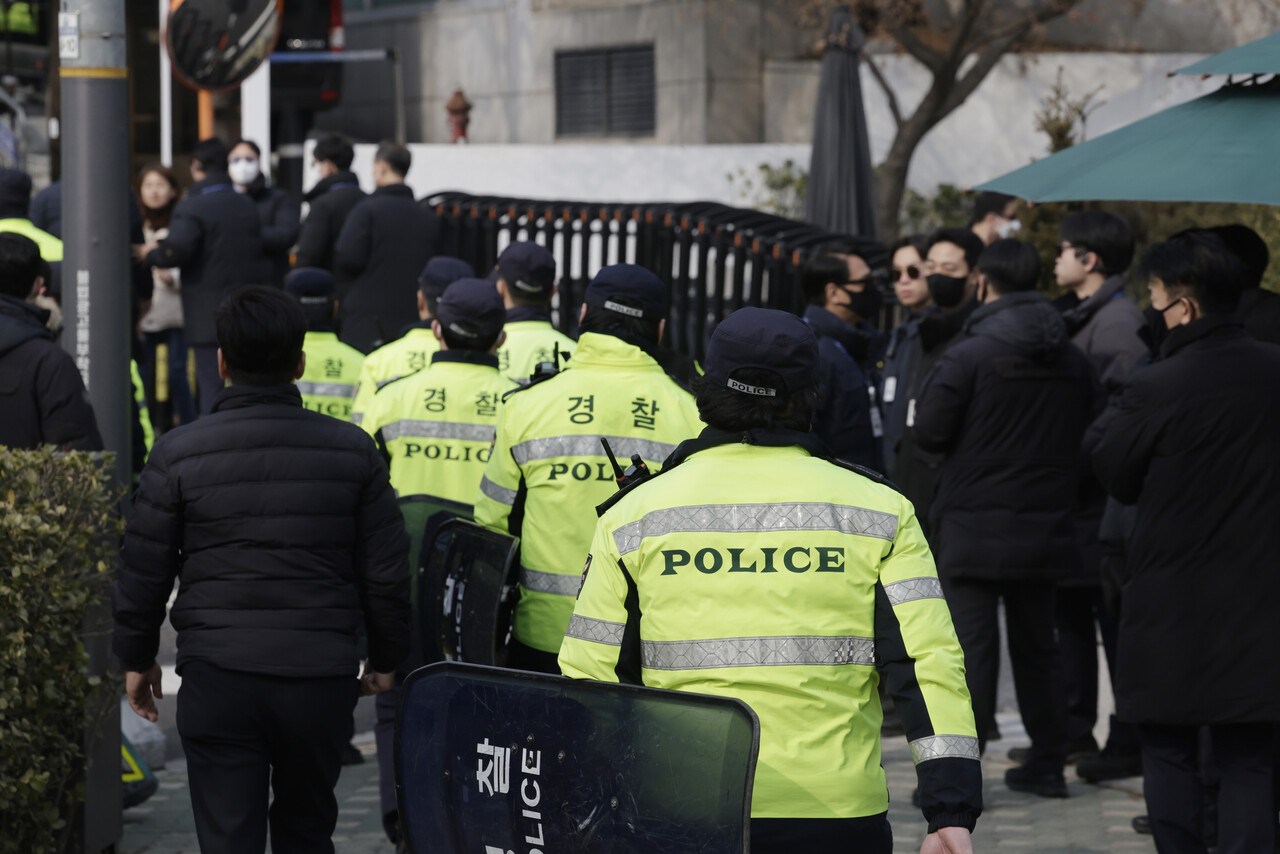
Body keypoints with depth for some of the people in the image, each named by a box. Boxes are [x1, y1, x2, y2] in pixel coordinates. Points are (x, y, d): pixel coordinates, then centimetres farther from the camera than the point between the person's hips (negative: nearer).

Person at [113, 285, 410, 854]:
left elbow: (143, 570, 1)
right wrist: (385, 658, 18)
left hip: (217, 679, -2)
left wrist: (136, 658, 16)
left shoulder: (179, 453, -5)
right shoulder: (351, 449, 0)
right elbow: (386, 568, 4)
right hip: (321, 678, 2)